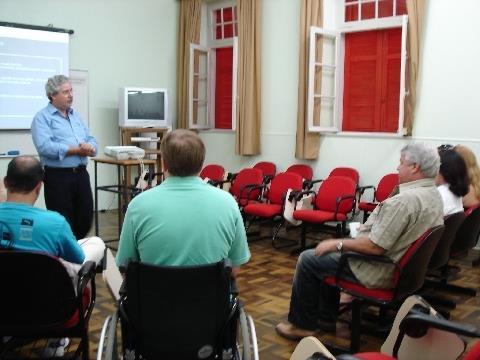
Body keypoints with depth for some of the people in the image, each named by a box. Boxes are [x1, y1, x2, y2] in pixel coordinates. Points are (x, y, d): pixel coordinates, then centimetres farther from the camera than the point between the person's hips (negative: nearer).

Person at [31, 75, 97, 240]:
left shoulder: (76, 116, 17)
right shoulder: (42, 118, -5)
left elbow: (91, 140, 14)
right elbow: (45, 146, -20)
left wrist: (89, 148, -11)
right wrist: (75, 150, -17)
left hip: (81, 173, 6)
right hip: (58, 176, -6)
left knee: (85, 219, 10)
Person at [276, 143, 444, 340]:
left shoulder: (404, 200, -29)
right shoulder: (434, 194, 3)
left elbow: (375, 247, -29)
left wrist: (337, 244, -16)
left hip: (380, 272, -10)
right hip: (399, 267, 10)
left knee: (307, 259, 2)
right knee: (327, 256, 25)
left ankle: (302, 324, 14)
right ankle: (326, 318, 29)